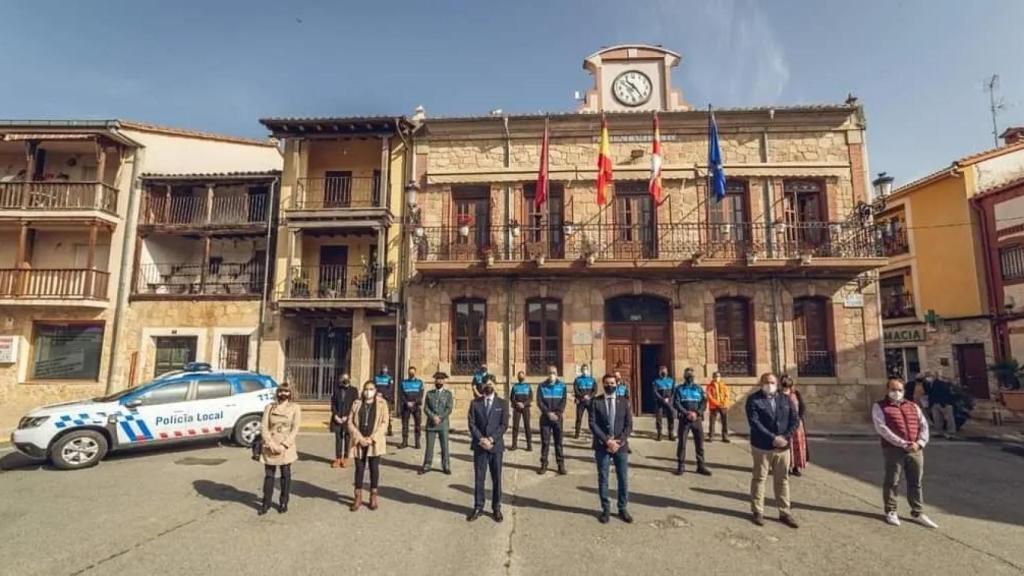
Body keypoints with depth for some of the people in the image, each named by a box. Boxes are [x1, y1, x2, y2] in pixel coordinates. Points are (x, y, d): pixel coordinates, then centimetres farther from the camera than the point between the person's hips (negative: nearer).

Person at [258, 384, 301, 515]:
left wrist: (284, 445, -13)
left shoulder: (295, 408, 0)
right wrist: (270, 443, -12)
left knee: (285, 475, 7)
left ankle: (284, 502, 20)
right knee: (268, 475, 6)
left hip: (286, 448, -1)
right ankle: (266, 503, 19)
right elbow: (263, 427, -1)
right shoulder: (269, 407, 3)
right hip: (270, 447, 1)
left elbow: (295, 429, -4)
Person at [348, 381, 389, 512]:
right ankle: (358, 497, 17)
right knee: (359, 468, 6)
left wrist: (372, 439, -13)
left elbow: (384, 423, -5)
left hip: (375, 442, -1)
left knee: (374, 468, 5)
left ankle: (374, 496, 18)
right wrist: (360, 438, -10)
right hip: (359, 441, 2)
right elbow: (351, 422, 2)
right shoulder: (357, 404, 6)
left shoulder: (382, 403, 0)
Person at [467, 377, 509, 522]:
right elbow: (472, 424, -2)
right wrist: (481, 439, -14)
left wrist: (491, 439, -15)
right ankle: (478, 507, 17)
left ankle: (496, 508, 18)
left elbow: (504, 425, -5)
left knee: (496, 478, 6)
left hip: (496, 445, 0)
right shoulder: (475, 403, 5)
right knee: (478, 478, 5)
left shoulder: (502, 403, 2)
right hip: (479, 446, 0)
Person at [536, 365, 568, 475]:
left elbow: (563, 402, -1)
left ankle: (561, 464, 10)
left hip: (558, 418, 0)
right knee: (545, 442, 2)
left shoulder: (562, 386, 4)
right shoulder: (542, 386, 3)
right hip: (545, 417, 0)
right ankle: (544, 464, 10)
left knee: (558, 442, 4)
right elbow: (539, 402, -4)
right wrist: (548, 413, -15)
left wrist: (557, 414, -14)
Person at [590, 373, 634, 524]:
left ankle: (623, 509, 23)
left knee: (623, 478, 7)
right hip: (602, 446, -1)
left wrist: (619, 441, -10)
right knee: (603, 479, 6)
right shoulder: (596, 402, -1)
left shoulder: (624, 402, 5)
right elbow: (593, 424, -8)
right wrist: (607, 441, -15)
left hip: (621, 445, 2)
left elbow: (629, 424, 2)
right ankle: (605, 509, 19)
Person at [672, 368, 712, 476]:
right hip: (684, 419, -2)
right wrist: (686, 413, -17)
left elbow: (704, 402, 1)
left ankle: (701, 466, 14)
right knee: (681, 442, -1)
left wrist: (696, 413, -14)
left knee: (700, 442, 4)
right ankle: (680, 466, 7)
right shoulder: (679, 389, 5)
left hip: (697, 419, 2)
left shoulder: (699, 389, 11)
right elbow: (676, 403, -5)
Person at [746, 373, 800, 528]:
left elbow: (795, 420, 2)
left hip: (783, 447, 4)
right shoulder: (753, 399, -8)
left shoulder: (785, 400, 7)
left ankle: (785, 513, 23)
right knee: (759, 479, 7)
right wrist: (773, 438, -22)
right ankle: (758, 512, 18)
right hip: (762, 447, -4)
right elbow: (755, 422, -16)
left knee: (782, 480, 12)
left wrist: (786, 437, -13)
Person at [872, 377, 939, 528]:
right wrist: (903, 444, -16)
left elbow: (924, 425, 10)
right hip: (893, 449, -4)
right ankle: (891, 512, 15)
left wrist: (920, 443, -7)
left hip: (916, 450, 5)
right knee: (892, 482, 3)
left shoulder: (913, 406, 17)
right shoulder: (879, 406, 0)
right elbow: (882, 428, -11)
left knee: (916, 482, 10)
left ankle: (918, 513, 22)